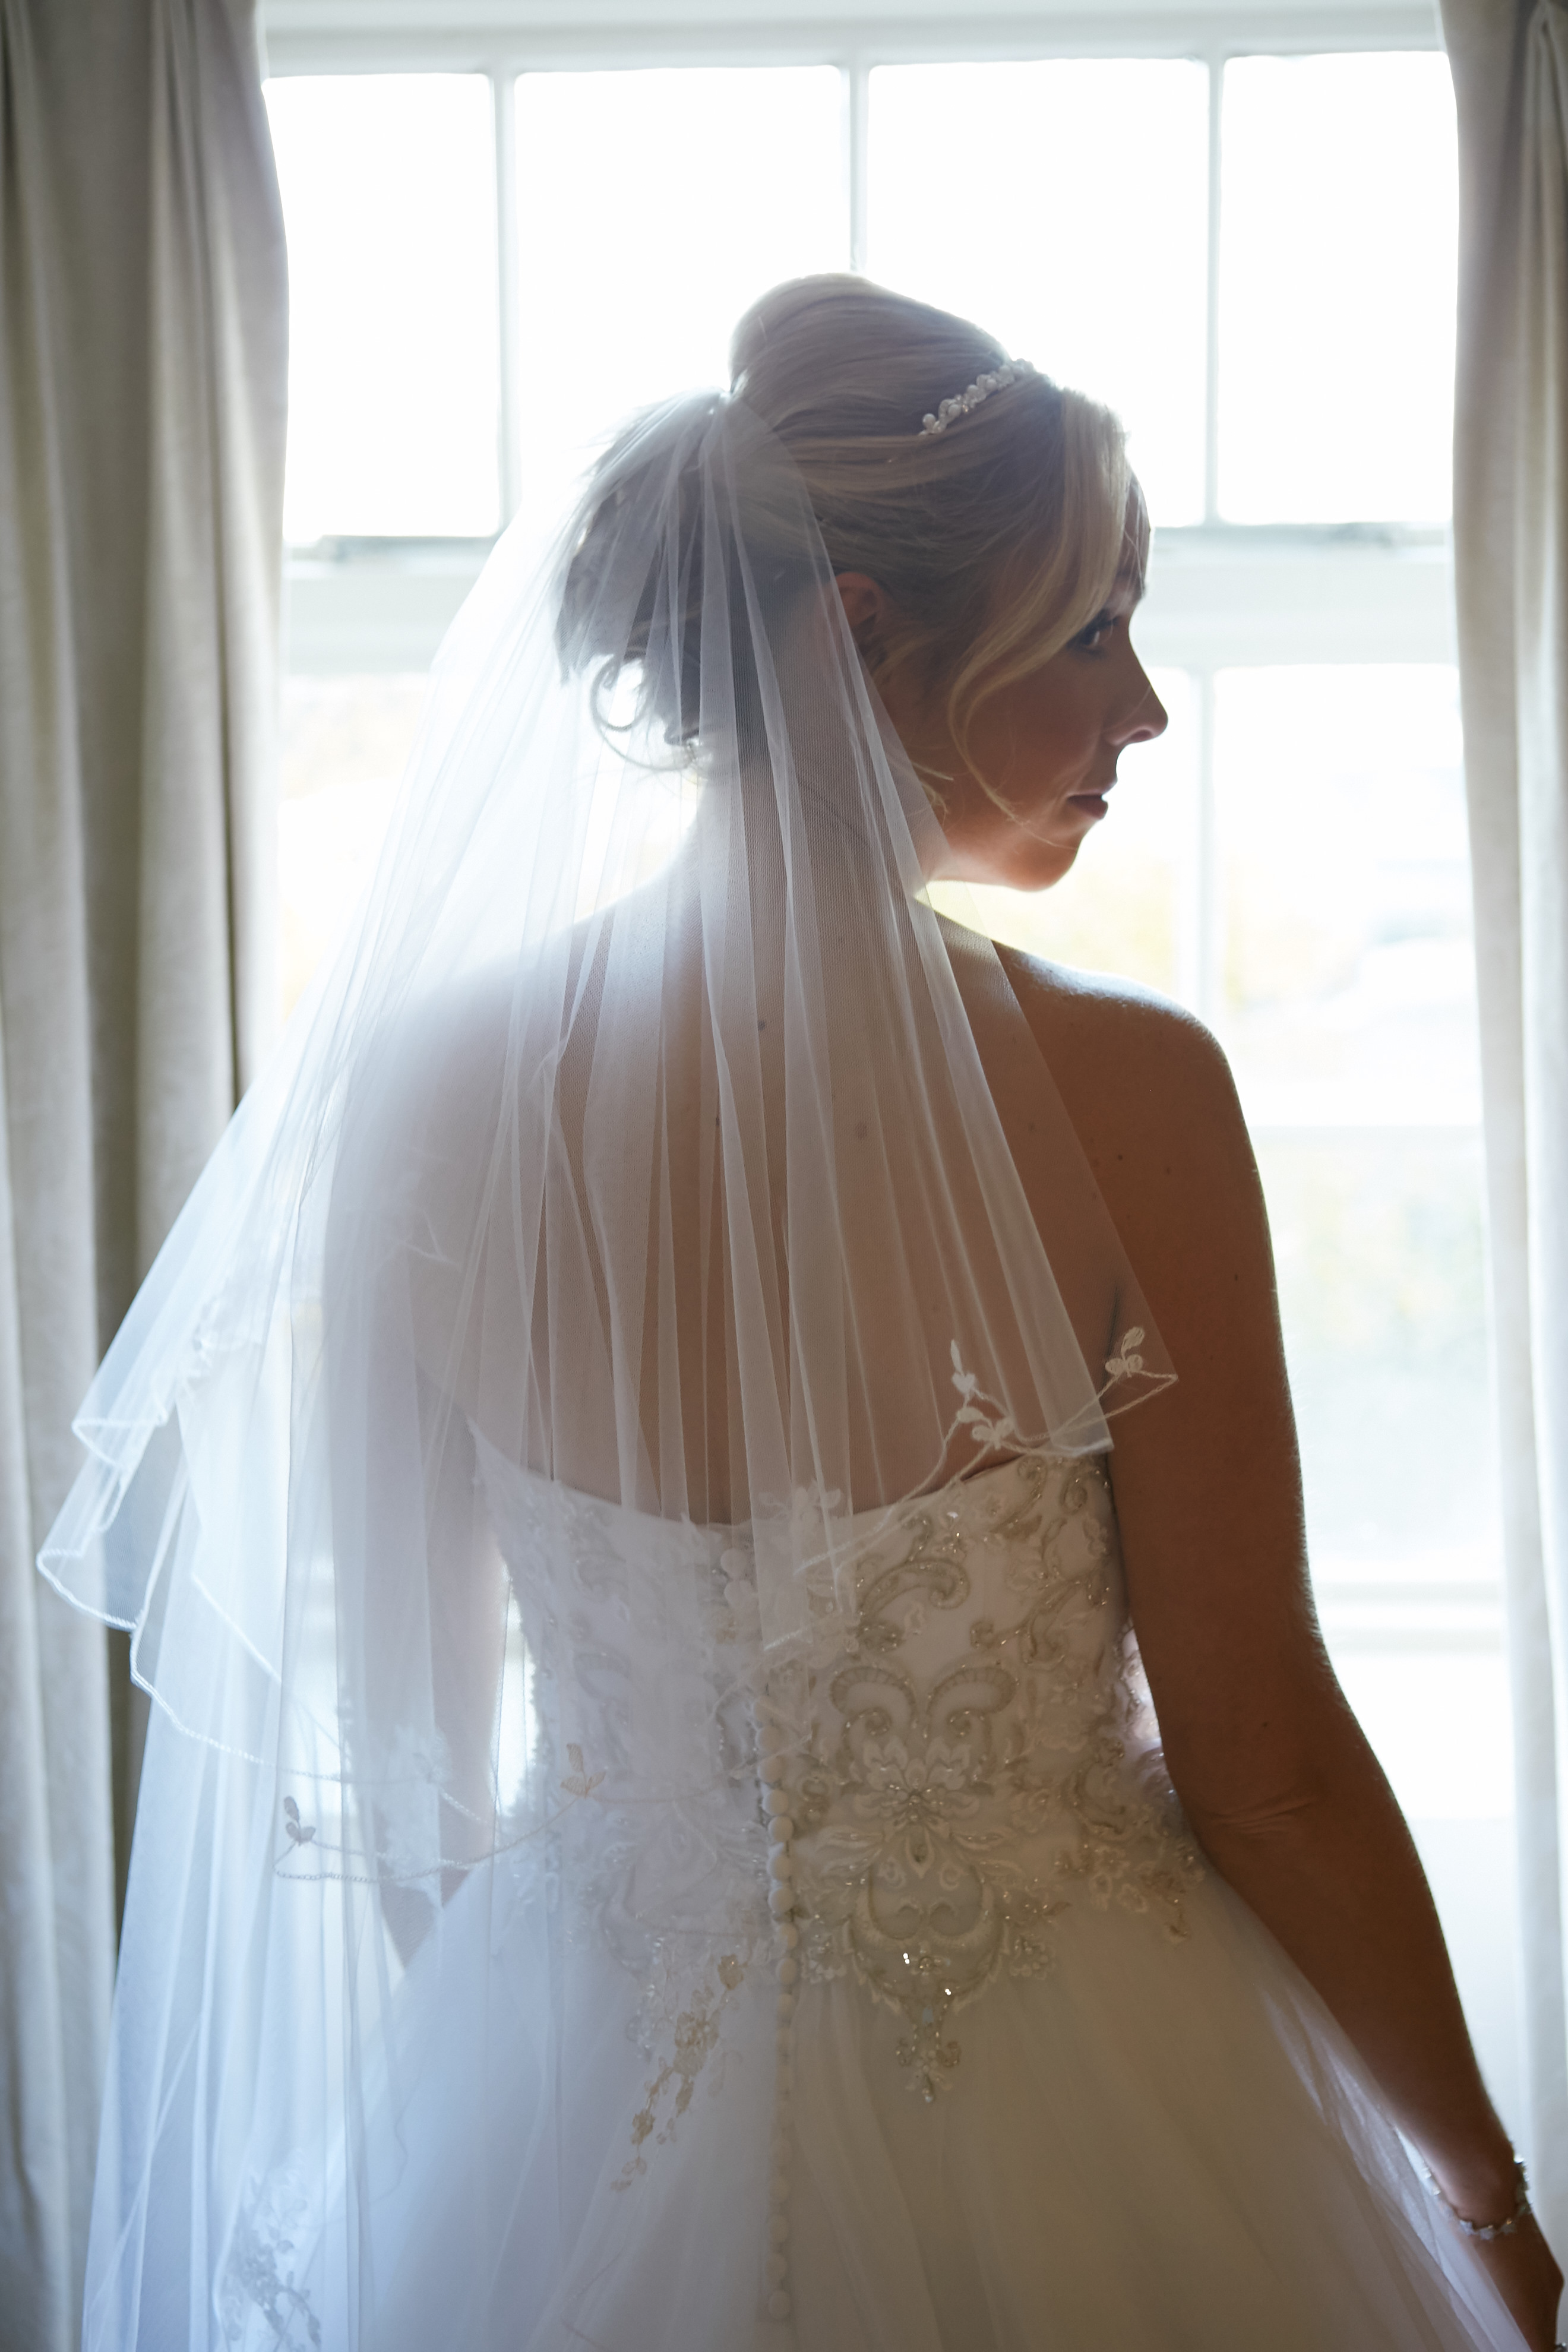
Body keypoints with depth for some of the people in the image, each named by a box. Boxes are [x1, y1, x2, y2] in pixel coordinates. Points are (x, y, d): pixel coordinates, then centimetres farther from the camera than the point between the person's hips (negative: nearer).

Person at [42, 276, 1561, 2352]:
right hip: (1067, 2158, -2)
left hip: (565, 2144, 2)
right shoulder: (1125, 1092, -21)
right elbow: (1267, 1769, -14)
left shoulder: (432, 1078, -13)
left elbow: (394, 1718, -3)